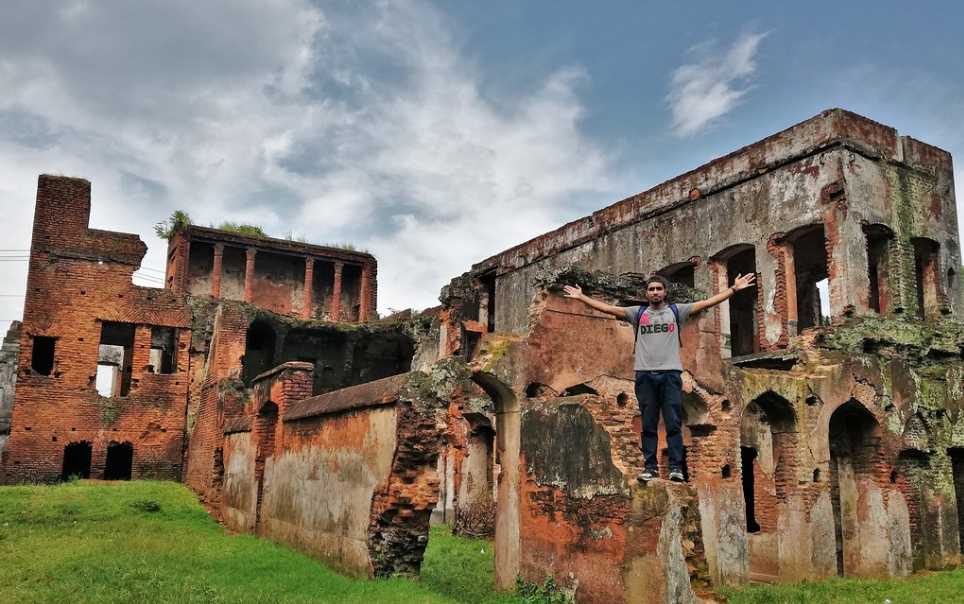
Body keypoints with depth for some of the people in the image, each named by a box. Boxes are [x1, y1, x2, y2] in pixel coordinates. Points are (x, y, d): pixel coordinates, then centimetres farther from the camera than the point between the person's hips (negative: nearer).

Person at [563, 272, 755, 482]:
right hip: (645, 374, 1)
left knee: (673, 423, -2)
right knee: (648, 424, 5)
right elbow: (608, 308, 10)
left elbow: (707, 302, 5)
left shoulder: (676, 311, 10)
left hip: (670, 373, -1)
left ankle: (676, 467, 0)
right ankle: (650, 466, 11)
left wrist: (734, 289, 0)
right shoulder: (638, 313, 13)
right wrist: (581, 297, 6)